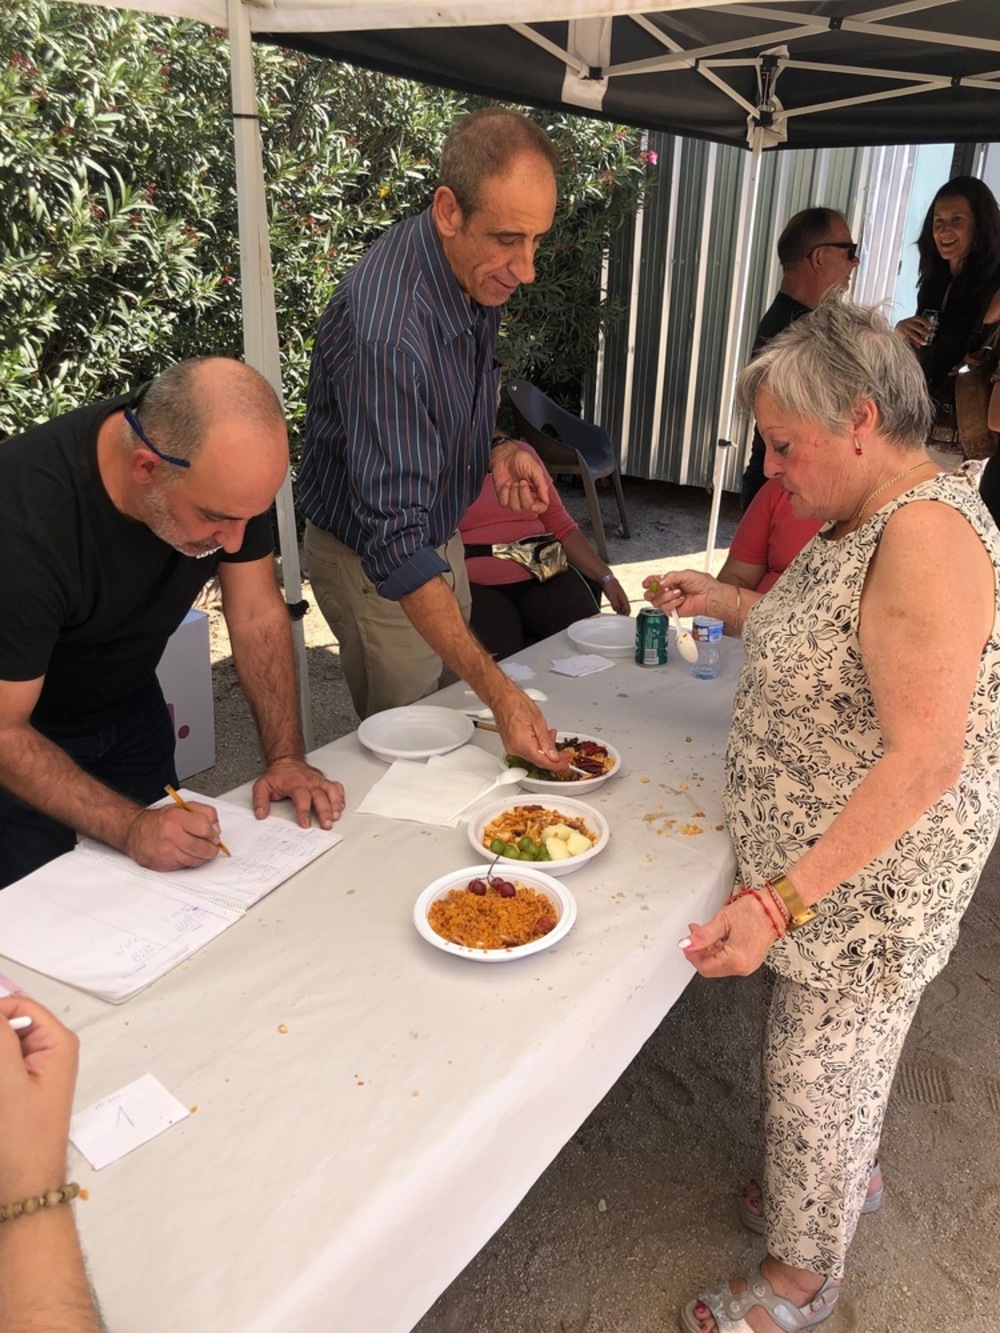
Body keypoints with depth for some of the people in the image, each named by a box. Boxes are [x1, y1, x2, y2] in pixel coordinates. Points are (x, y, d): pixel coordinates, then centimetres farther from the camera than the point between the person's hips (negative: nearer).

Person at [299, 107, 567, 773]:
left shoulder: (479, 266, -8)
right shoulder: (386, 328, -36)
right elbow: (394, 543, -38)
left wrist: (498, 447, -10)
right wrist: (499, 689, -43)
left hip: (441, 532, 8)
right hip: (377, 565, -8)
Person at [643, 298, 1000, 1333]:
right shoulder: (871, 517, 5)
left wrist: (782, 899, -34)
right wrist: (727, 606, 9)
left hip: (869, 873, -8)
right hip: (823, 854, 8)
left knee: (816, 1066, 10)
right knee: (844, 1045, 26)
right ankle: (848, 1173, 52)